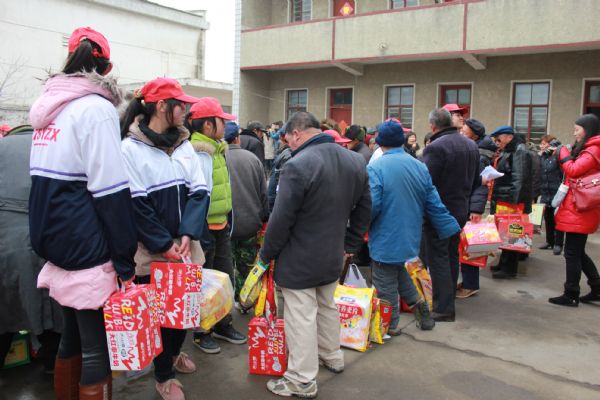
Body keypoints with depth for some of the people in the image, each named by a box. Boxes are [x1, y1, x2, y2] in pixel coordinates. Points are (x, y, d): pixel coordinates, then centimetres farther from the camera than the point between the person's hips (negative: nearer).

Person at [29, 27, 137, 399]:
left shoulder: (49, 107, 12)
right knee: (97, 350, 3)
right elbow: (111, 193, -19)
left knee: (73, 338, 22)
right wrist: (125, 262, -14)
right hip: (88, 255, -8)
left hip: (57, 247, 8)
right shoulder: (96, 108, -13)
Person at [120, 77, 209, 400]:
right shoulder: (130, 147, -10)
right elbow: (135, 204, -14)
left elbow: (199, 192, 1)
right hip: (151, 252, -5)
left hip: (185, 248, 6)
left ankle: (174, 351, 45)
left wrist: (187, 235, -12)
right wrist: (164, 244, -16)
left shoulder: (184, 144, 7)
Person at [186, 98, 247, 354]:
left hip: (220, 226, 9)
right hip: (205, 228, -9)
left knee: (226, 278, 19)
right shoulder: (200, 153, -19)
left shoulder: (214, 148, 11)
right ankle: (201, 333, 25)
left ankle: (223, 326, 36)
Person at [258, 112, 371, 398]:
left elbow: (281, 220, -20)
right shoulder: (355, 161, 2)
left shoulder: (298, 165, -22)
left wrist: (266, 255, -6)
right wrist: (349, 245, 17)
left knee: (301, 319, 4)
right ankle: (332, 357, 43)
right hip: (333, 256, 8)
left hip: (299, 261, -7)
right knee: (327, 307, 25)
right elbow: (363, 210, 10)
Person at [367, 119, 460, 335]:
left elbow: (371, 206, -22)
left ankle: (389, 326, 20)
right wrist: (452, 228, 11)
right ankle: (417, 302, 25)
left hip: (385, 239, -6)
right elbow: (434, 204, 2)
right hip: (410, 237, 6)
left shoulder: (375, 168, -18)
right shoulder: (420, 167, 1)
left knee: (385, 284, 8)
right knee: (398, 271, 29)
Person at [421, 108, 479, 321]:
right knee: (452, 256, 18)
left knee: (438, 258, 0)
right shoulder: (471, 145, 8)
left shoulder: (435, 147, -20)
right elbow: (476, 181, 15)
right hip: (461, 211, 8)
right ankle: (448, 301, 31)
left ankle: (444, 308, 3)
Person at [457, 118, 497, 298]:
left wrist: (476, 209, -26)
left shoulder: (479, 156, -14)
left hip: (468, 207, -8)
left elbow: (481, 184, -20)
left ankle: (470, 285, 9)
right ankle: (467, 281, 24)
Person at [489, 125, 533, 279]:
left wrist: (513, 202, -27)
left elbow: (519, 179, -22)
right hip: (504, 201, 9)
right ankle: (504, 264, 24)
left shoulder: (520, 151, -13)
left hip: (513, 202, -9)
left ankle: (509, 269, 5)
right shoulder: (508, 151, 17)